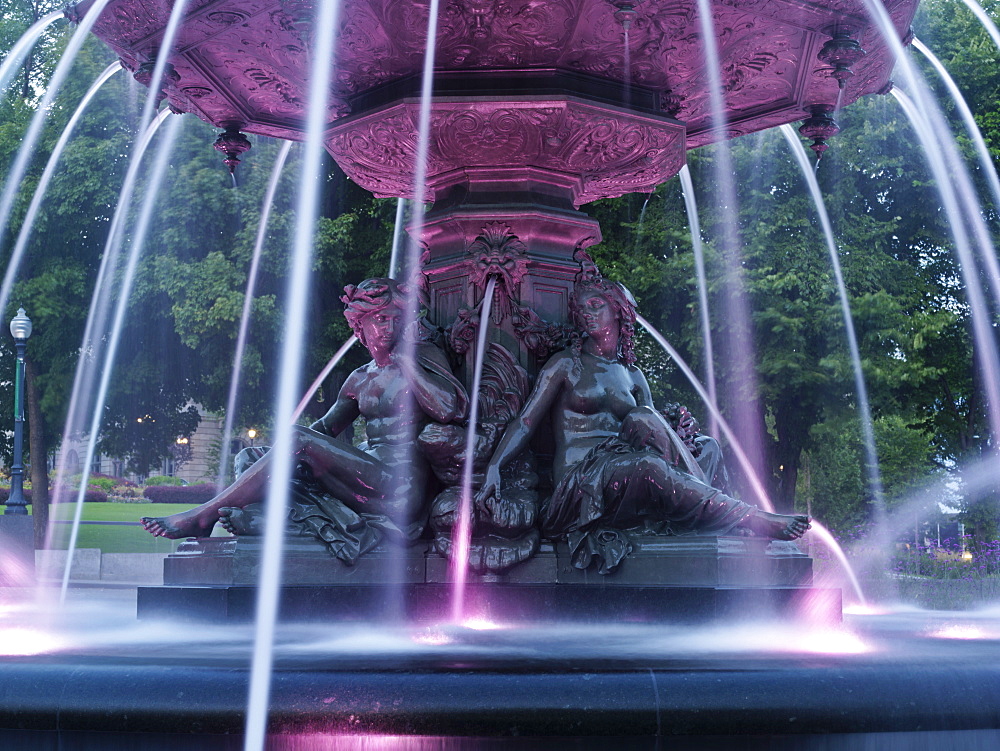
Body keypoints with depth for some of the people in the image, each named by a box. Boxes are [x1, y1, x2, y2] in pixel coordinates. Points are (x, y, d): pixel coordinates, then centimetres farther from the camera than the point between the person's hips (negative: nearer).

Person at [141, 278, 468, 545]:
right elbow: (326, 427, 25)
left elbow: (450, 410, -14)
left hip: (403, 488, -7)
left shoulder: (422, 357, 2)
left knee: (299, 440, -19)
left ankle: (202, 516, -14)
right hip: (371, 478, 7)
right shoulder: (361, 379, 19)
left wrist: (404, 360, -9)